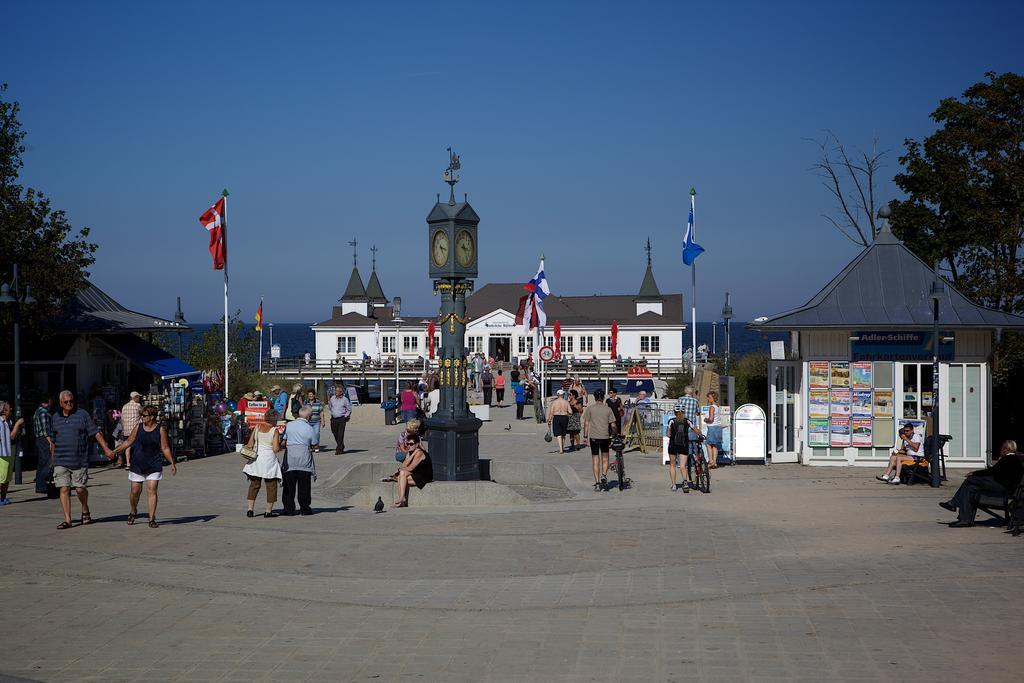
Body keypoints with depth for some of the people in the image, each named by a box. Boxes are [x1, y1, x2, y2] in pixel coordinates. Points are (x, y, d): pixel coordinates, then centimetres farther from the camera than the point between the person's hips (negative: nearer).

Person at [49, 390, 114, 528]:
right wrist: (52, 459, 24)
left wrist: (106, 449, -9)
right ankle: (67, 520, -2)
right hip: (60, 461, 2)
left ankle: (85, 511, 28)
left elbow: (96, 433, -1)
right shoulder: (55, 418, 11)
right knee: (64, 489, -4)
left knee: (80, 488, -1)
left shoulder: (82, 415, 1)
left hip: (79, 461, -2)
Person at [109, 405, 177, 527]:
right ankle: (133, 512, 32)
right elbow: (128, 442, 12)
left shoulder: (160, 429, -4)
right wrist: (114, 451, 5)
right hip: (137, 465, 2)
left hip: (154, 466, -2)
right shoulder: (138, 427, 3)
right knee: (135, 491, 5)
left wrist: (172, 463, -5)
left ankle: (152, 519, -2)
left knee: (151, 490, -7)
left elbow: (165, 448, 0)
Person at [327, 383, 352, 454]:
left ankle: (338, 449, -8)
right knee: (335, 434, 8)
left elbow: (349, 409, 6)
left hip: (341, 419, -4)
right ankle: (341, 447, 26)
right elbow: (329, 408, 23)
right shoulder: (332, 398, 8)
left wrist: (345, 416, -2)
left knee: (340, 434, -9)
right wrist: (331, 414, 12)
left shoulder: (345, 399, -1)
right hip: (333, 419, 4)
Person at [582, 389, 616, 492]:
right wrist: (614, 435, 14)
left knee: (595, 461, 5)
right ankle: (604, 476, -4)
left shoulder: (590, 408, -1)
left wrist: (585, 436, 3)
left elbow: (586, 423, -3)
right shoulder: (608, 409, 1)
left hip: (593, 437, 0)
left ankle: (597, 483, 4)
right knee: (605, 459, 16)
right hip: (605, 437, 0)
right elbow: (613, 425, 0)